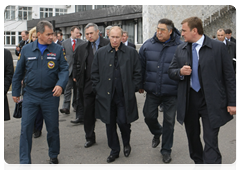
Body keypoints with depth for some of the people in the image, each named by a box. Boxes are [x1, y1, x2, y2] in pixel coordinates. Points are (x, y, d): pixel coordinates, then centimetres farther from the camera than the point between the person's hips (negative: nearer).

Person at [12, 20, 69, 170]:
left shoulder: (58, 50, -3)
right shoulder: (27, 49, 1)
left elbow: (64, 69, -5)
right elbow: (19, 72, 8)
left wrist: (60, 84, -24)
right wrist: (15, 92, 10)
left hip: (51, 95, -1)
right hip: (30, 95, 1)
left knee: (53, 128, 10)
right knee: (26, 128, 1)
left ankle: (53, 156, 32)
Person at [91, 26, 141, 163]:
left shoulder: (131, 52, 2)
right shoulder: (101, 53, 6)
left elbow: (137, 72, 4)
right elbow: (95, 73, 10)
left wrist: (133, 89, -2)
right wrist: (98, 89, 3)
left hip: (124, 96, -2)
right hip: (106, 96, 2)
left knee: (123, 122, -5)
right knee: (110, 124, 9)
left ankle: (126, 144, 27)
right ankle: (114, 151, 26)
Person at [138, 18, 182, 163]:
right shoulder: (148, 45, 0)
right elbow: (141, 66, 9)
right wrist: (141, 85, 11)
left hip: (171, 93, -2)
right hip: (152, 91, 3)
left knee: (169, 121, 7)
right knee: (149, 116, 9)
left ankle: (166, 150, 25)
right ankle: (157, 133, 44)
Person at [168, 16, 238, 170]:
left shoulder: (219, 47, -6)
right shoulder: (181, 49, 7)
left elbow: (229, 76, -5)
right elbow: (171, 71, 12)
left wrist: (233, 102, -8)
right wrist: (180, 72, -12)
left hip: (211, 101, -5)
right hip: (188, 100, 5)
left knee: (211, 141, -4)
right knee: (192, 136, 18)